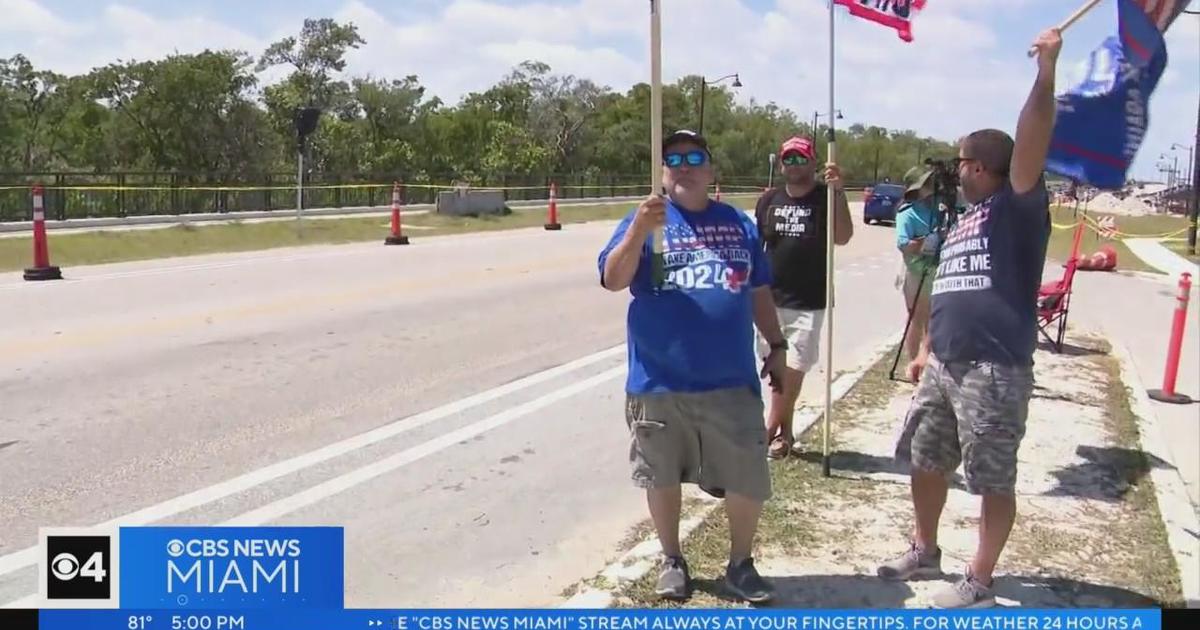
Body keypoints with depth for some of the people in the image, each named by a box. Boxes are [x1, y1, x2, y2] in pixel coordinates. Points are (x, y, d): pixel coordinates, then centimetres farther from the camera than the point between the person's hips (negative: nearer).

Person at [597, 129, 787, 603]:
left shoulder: (738, 224, 10)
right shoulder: (642, 221, 0)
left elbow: (758, 291, 17)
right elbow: (613, 280, -14)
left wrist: (777, 346, 15)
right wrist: (639, 231, -28)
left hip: (731, 382, 2)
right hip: (659, 383, -2)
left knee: (747, 481, 7)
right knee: (662, 477, 12)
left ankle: (740, 564, 28)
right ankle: (672, 560, 32)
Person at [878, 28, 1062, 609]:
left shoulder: (1018, 207, -8)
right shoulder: (963, 220, 17)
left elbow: (1032, 141, -24)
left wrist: (1045, 71, -32)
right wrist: (925, 352, 21)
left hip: (995, 372, -9)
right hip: (944, 367, 9)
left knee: (993, 480, 4)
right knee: (924, 461, 18)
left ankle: (979, 583, 17)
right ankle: (924, 551, 37)